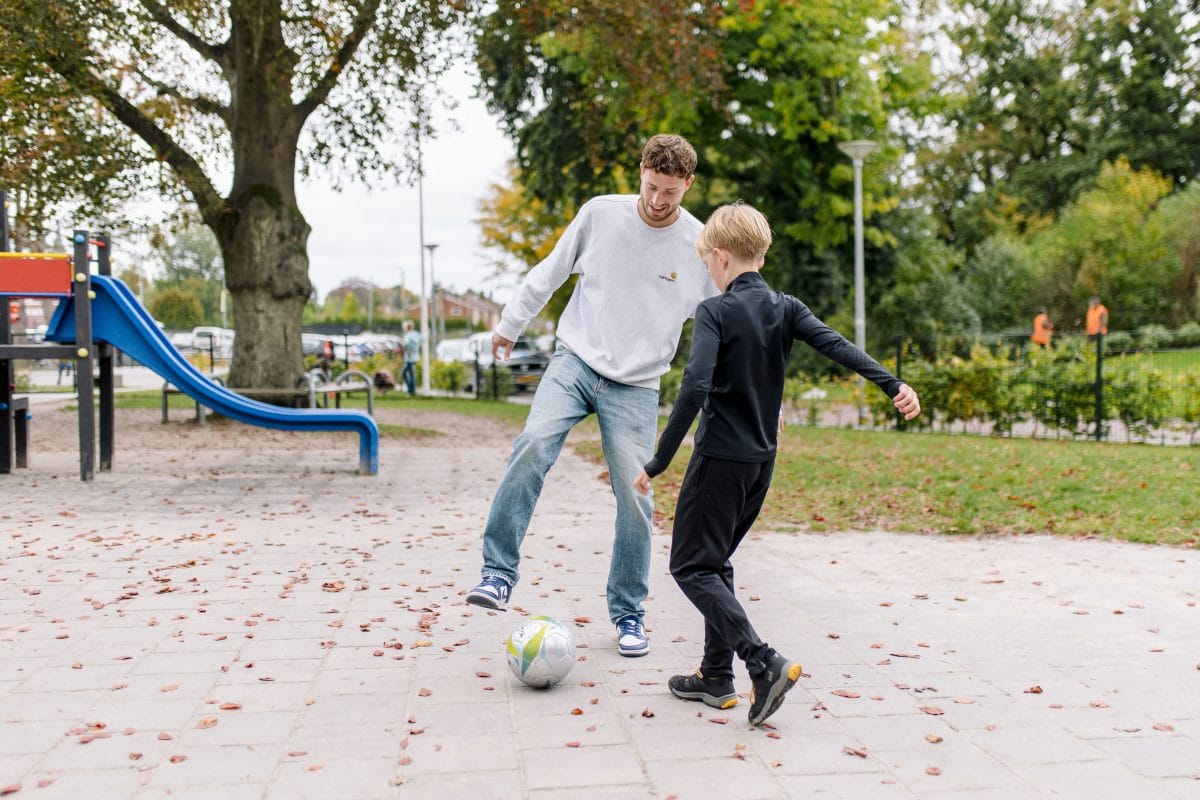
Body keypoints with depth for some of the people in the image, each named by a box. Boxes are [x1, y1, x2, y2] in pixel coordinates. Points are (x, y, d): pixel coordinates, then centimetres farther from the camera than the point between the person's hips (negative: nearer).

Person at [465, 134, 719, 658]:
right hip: (575, 360, 0)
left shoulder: (700, 246, -2)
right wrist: (510, 323, 19)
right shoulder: (599, 213, 0)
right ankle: (498, 574, -16)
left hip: (636, 386, 0)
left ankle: (628, 614, 14)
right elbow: (550, 271, 13)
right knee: (533, 446, -25)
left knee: (635, 497, -5)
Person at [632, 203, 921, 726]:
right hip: (762, 461, 7)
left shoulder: (715, 312, -12)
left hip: (720, 458, -7)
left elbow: (694, 389, -22)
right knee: (716, 562, 19)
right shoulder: (785, 308, 6)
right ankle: (716, 677, 22)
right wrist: (893, 385, -15)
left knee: (691, 566, 0)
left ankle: (764, 663, -13)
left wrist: (658, 462, -19)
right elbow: (835, 345, -9)